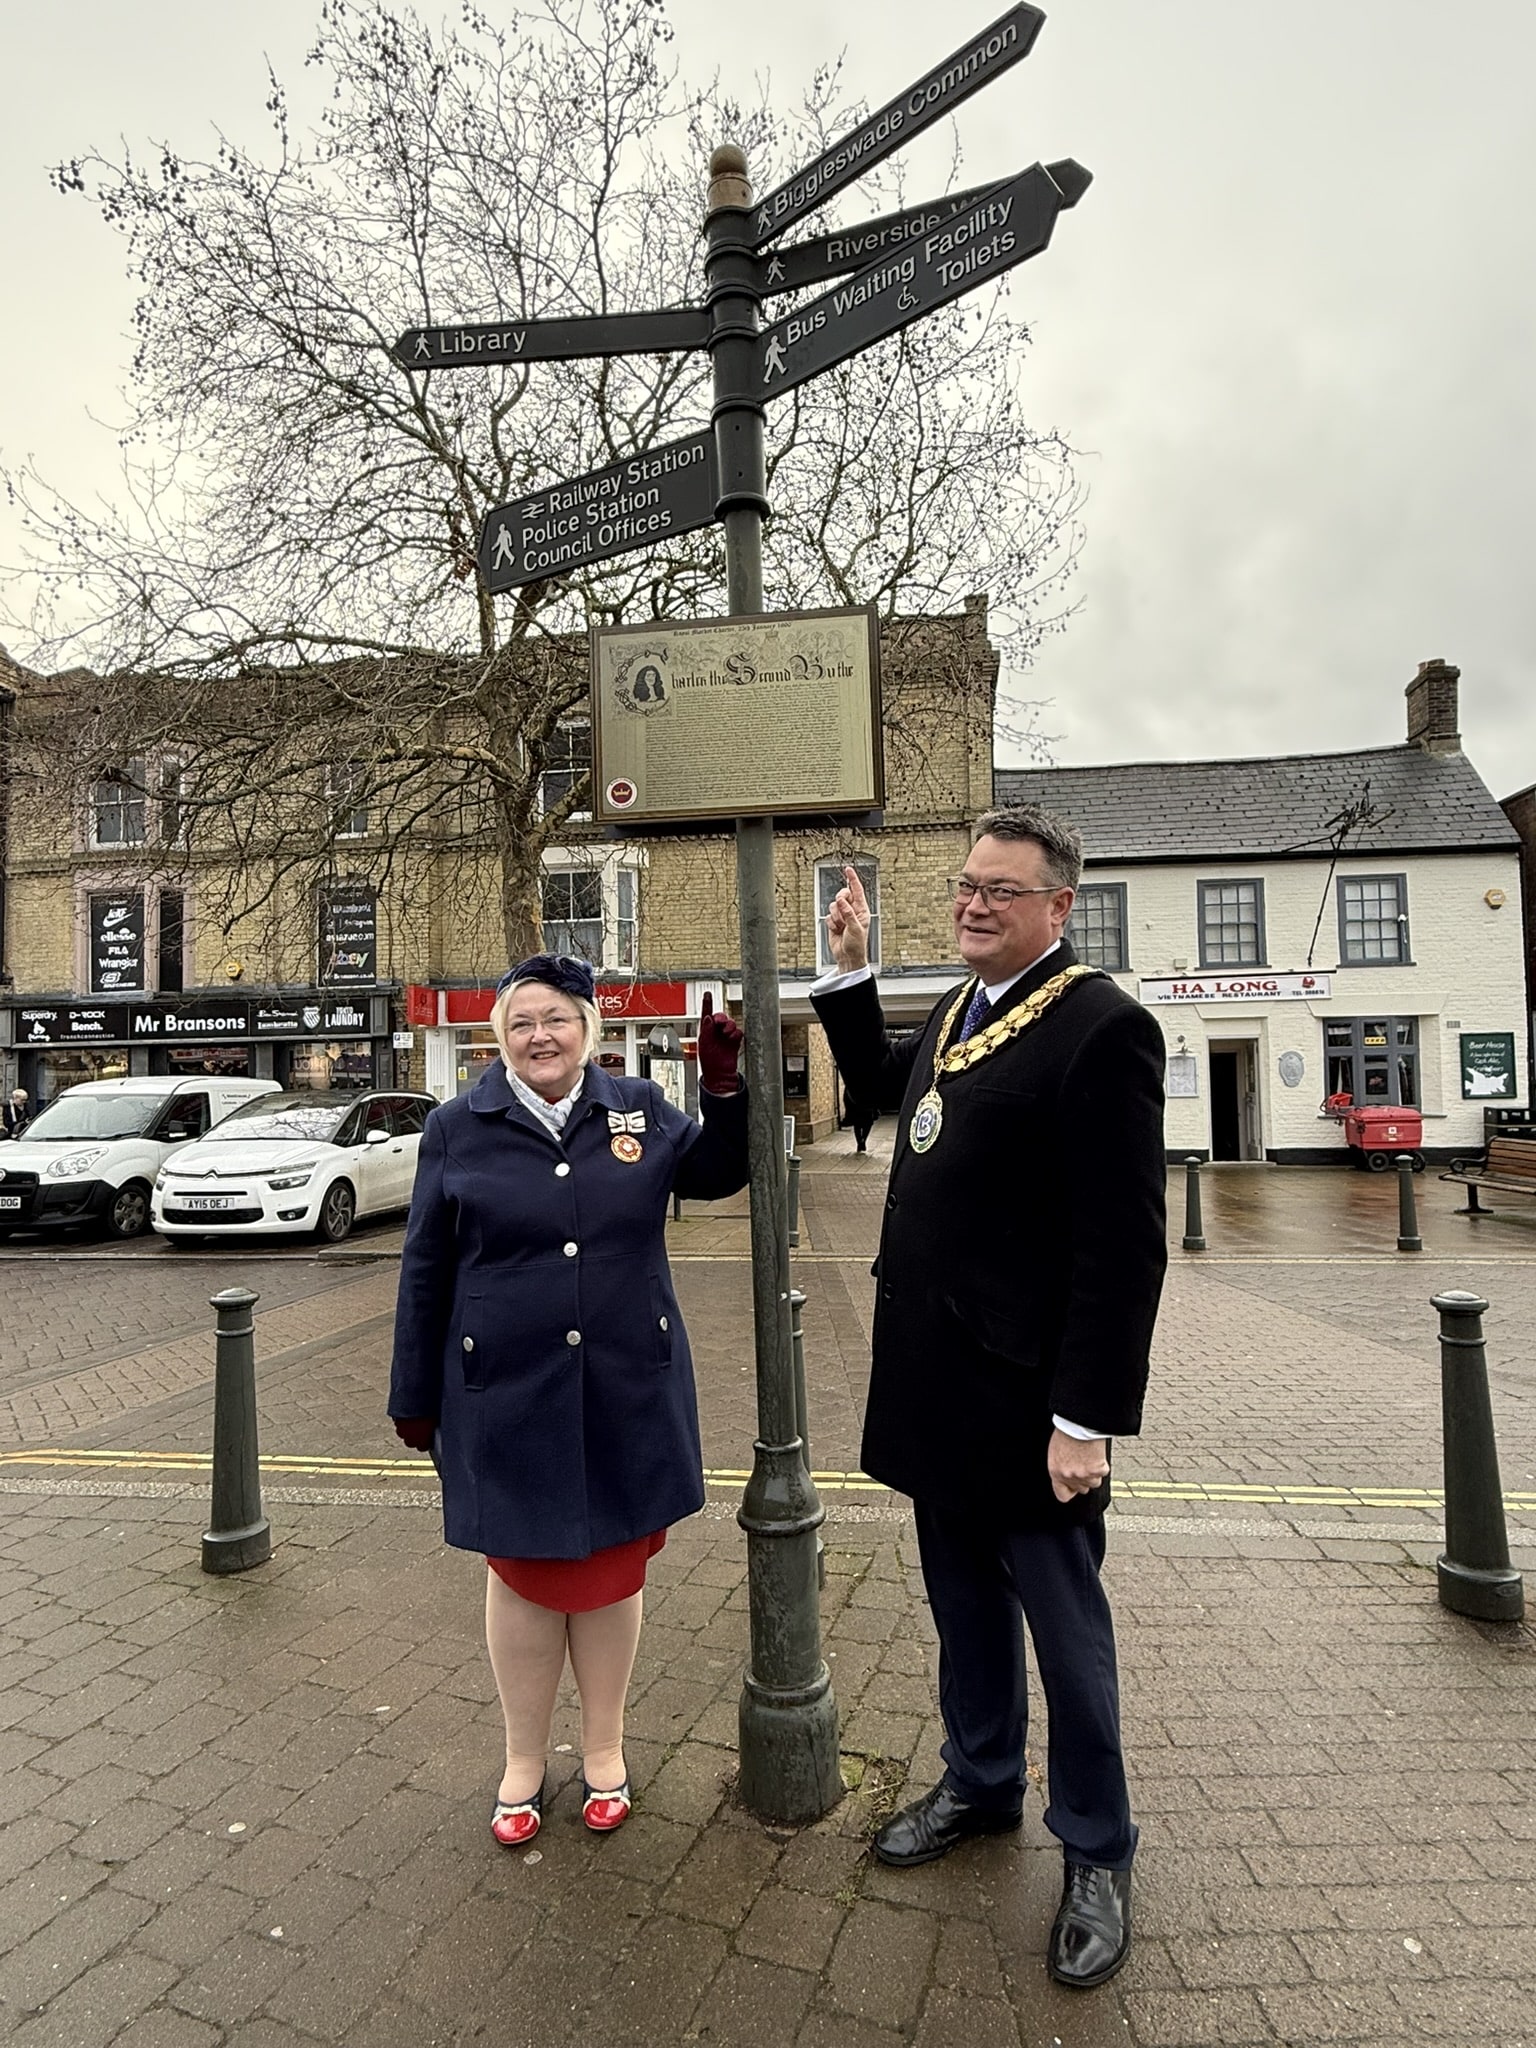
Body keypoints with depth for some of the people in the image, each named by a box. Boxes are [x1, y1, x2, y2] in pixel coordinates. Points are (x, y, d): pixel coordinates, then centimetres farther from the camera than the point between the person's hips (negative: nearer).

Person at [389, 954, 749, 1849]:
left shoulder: (640, 1107, 0)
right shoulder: (458, 1129, -3)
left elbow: (717, 1172, 8)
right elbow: (426, 1272, 1)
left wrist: (724, 1084, -8)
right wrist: (416, 1397, 3)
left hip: (625, 1394, 1)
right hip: (508, 1396, -1)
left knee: (612, 1570, 16)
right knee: (524, 1574, 15)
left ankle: (605, 1754, 40)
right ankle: (524, 1765, 39)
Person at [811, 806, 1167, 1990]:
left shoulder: (1102, 1027, -18)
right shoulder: (959, 1012, 8)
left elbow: (1125, 1247, -20)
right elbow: (882, 1085, 27)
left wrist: (1089, 1418, -19)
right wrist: (851, 970, 15)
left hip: (1026, 1404, -8)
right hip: (938, 1388, 8)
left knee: (1065, 1631, 13)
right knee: (965, 1612, 24)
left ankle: (1096, 1855, 37)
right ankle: (980, 1788, 47)